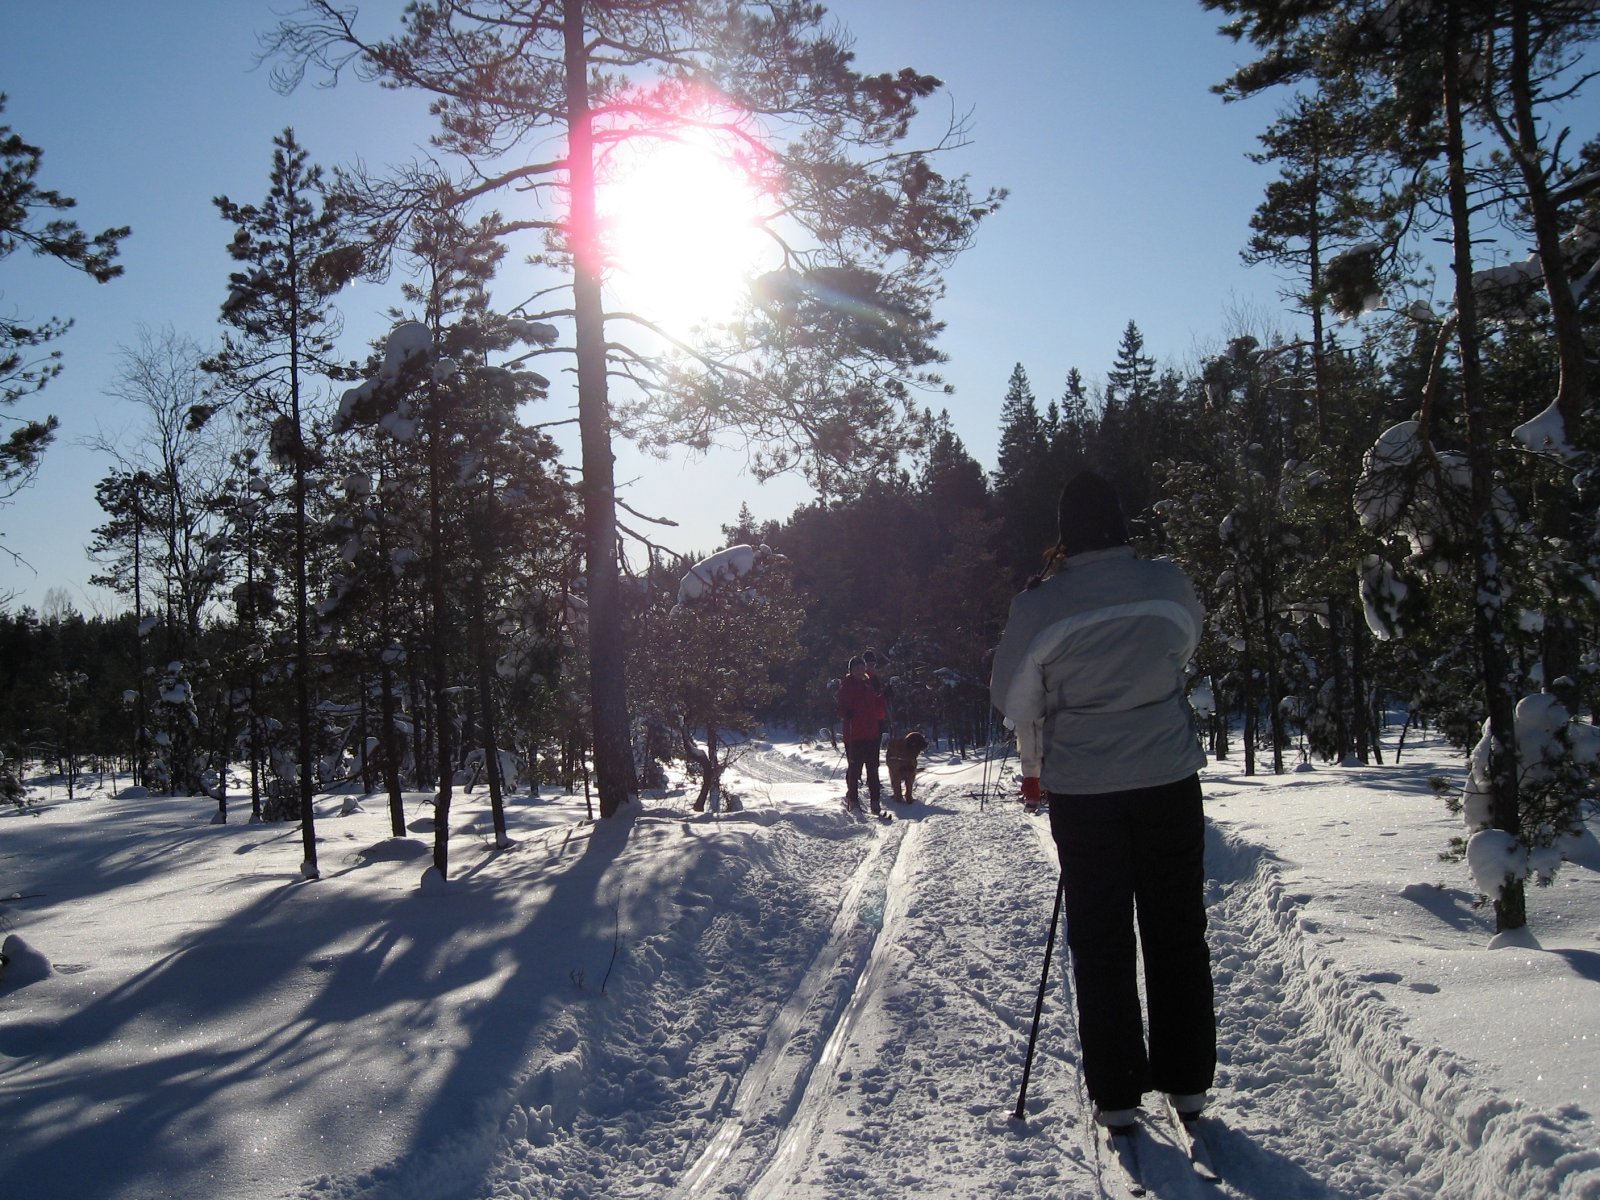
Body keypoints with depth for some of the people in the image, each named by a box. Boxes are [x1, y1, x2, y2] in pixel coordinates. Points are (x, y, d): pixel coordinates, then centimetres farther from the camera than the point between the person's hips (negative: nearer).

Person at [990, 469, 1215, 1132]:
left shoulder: (1041, 604, -12)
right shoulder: (1169, 583, -5)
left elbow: (1013, 697, -2)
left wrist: (1034, 768, 14)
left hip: (1084, 790, -2)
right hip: (1170, 779, 2)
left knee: (1100, 941, 9)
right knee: (1177, 933, 14)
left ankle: (1116, 1093, 13)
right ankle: (1186, 1081, 22)